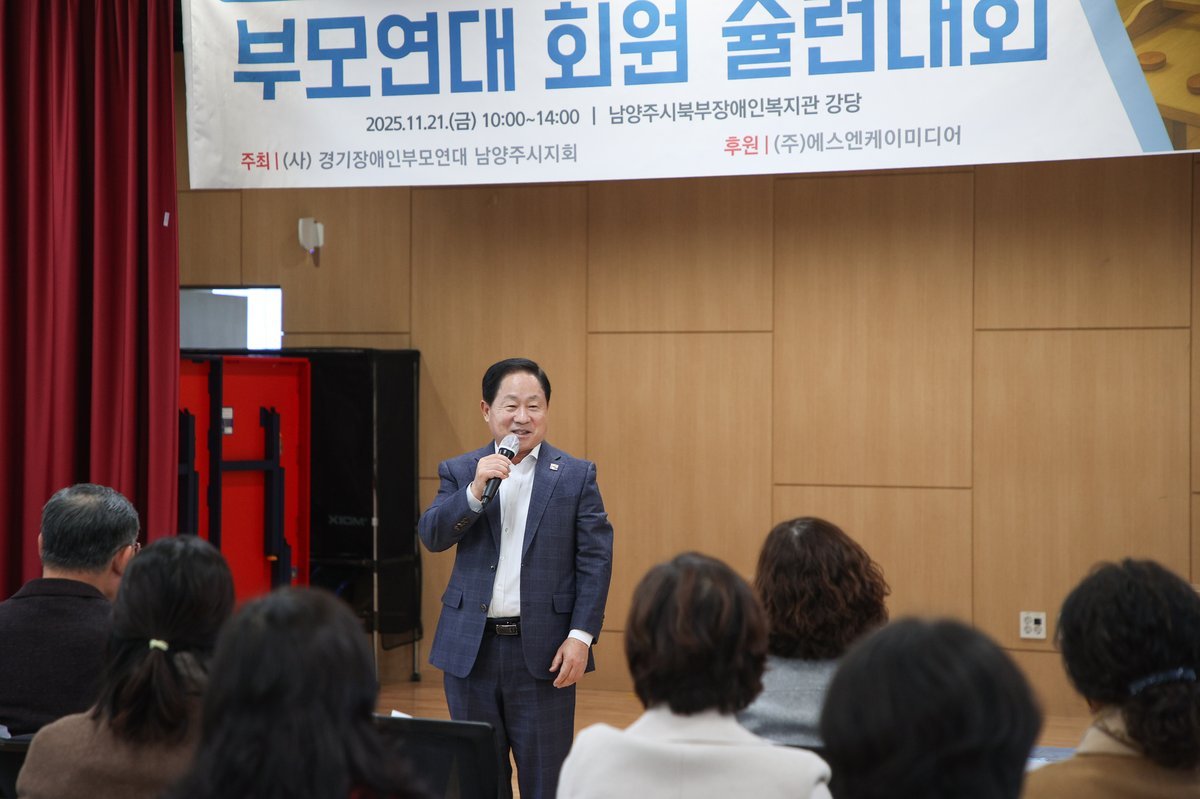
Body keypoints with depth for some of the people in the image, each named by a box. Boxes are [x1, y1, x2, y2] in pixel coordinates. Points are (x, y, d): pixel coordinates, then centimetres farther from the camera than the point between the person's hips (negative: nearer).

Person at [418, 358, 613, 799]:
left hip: (544, 649, -2)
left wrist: (581, 636, -10)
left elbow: (596, 560, -2)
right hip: (471, 647, 2)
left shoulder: (576, 476, 1)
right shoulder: (459, 473, 7)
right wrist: (475, 490, -20)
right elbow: (431, 536, -5)